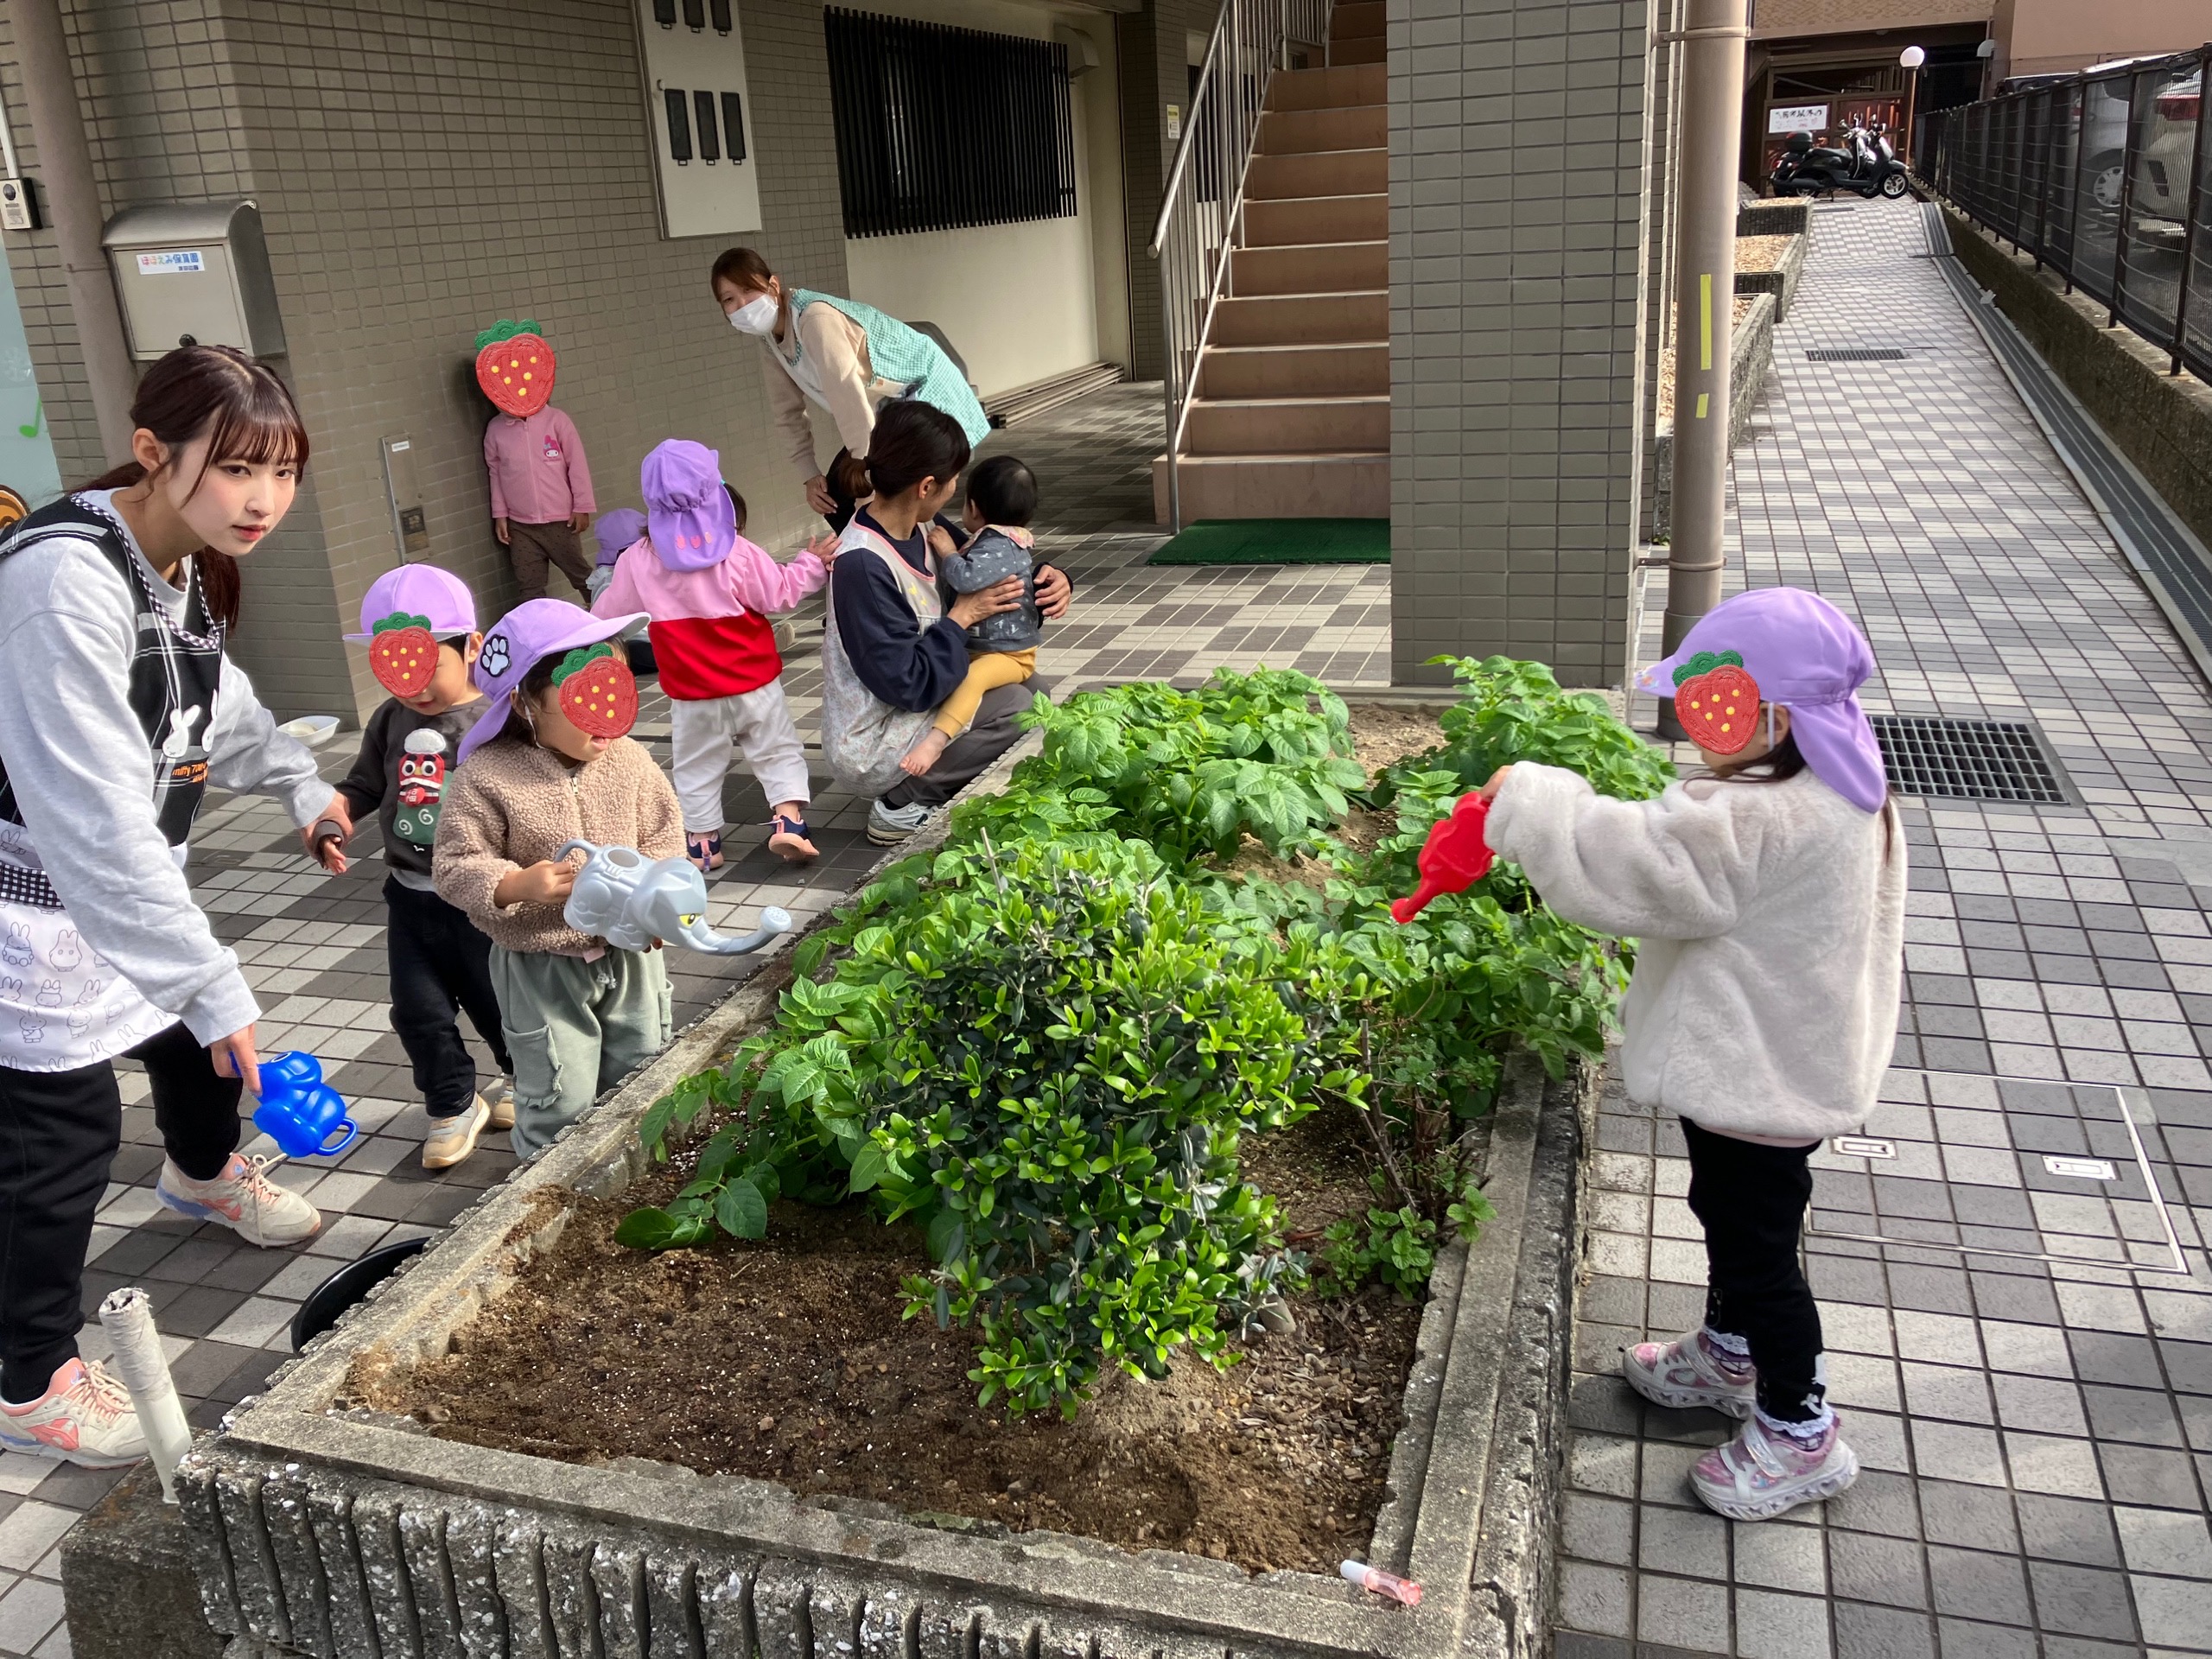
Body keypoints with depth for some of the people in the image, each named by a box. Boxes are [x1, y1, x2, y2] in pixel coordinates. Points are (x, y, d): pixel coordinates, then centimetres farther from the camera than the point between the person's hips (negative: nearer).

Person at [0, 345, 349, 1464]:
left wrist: (299, 784, 32)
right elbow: (96, 825, -36)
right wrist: (213, 987, -35)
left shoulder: (184, 561, -4)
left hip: (128, 874, 9)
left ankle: (206, 1175, 58)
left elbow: (213, 695, 19)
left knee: (197, 1028, 26)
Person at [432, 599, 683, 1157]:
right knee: (559, 1099, 5)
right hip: (541, 968, -4)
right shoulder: (487, 776, -18)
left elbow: (664, 837, 2)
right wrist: (518, 885, -33)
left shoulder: (630, 760, -7)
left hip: (628, 951, 4)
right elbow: (456, 866, -16)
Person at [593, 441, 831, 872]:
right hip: (755, 686, -1)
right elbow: (780, 592, -7)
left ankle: (702, 843, 20)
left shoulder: (638, 562, -6)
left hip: (691, 695, 2)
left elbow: (608, 613, 7)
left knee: (696, 768, 16)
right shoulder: (738, 553, -15)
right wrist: (812, 563, 7)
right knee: (779, 752, 11)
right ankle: (788, 819, -3)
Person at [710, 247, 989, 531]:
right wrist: (810, 474, 3)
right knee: (833, 496, 3)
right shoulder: (770, 338, 0)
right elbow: (789, 411, 8)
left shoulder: (815, 318, -28)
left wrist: (865, 459, -21)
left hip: (926, 393, -9)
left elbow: (848, 392, -29)